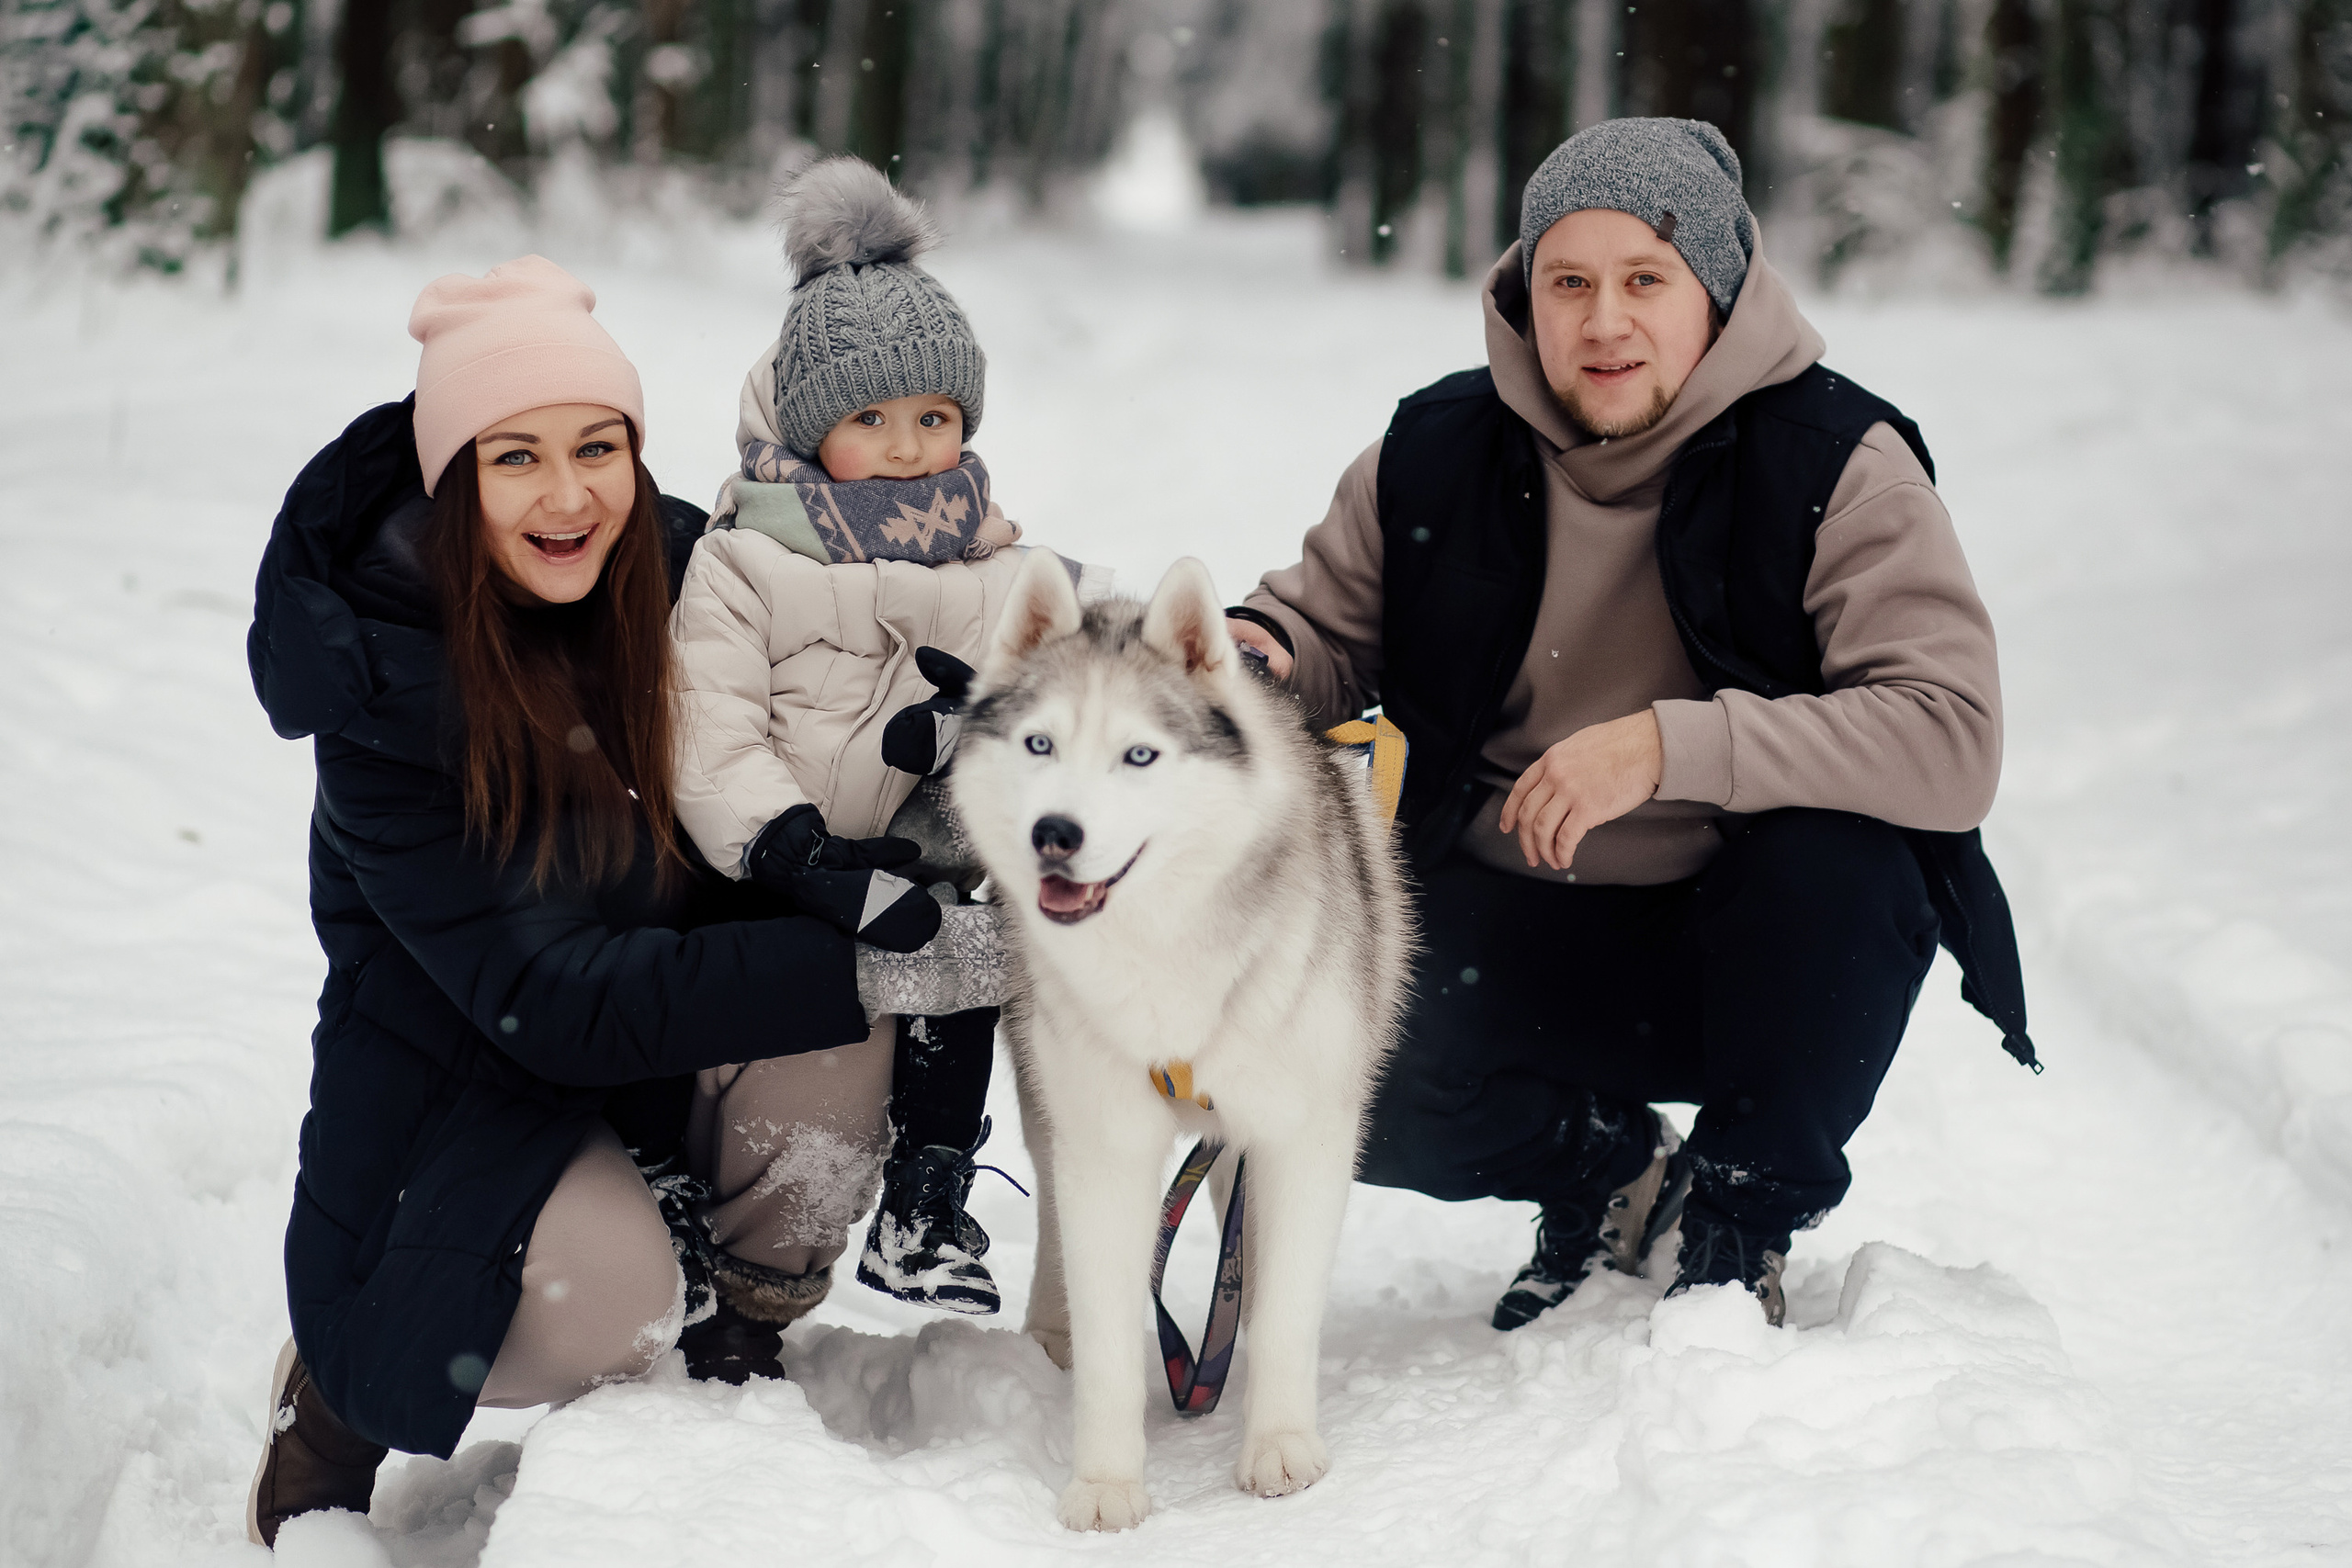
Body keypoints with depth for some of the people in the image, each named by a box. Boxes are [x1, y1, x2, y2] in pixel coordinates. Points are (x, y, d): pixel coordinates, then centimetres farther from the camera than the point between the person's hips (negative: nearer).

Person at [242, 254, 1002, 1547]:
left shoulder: (679, 566, -10)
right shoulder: (386, 684, -24)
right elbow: (553, 998, -28)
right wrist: (877, 973, -34)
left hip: (669, 1039, 5)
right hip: (463, 1075, -4)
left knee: (829, 1052, -26)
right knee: (609, 1298, -30)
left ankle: (736, 1361, 0)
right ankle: (337, 1390, 2)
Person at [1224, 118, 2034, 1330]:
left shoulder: (1837, 464, -14)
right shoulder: (1436, 454, -3)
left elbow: (1954, 740, -25)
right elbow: (1325, 629, 10)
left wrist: (1670, 748, -35)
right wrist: (1259, 661, -16)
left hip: (1740, 945, -2)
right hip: (1508, 934, 2)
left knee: (1842, 857, -34)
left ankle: (1743, 1212, -5)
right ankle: (1605, 1171, 8)